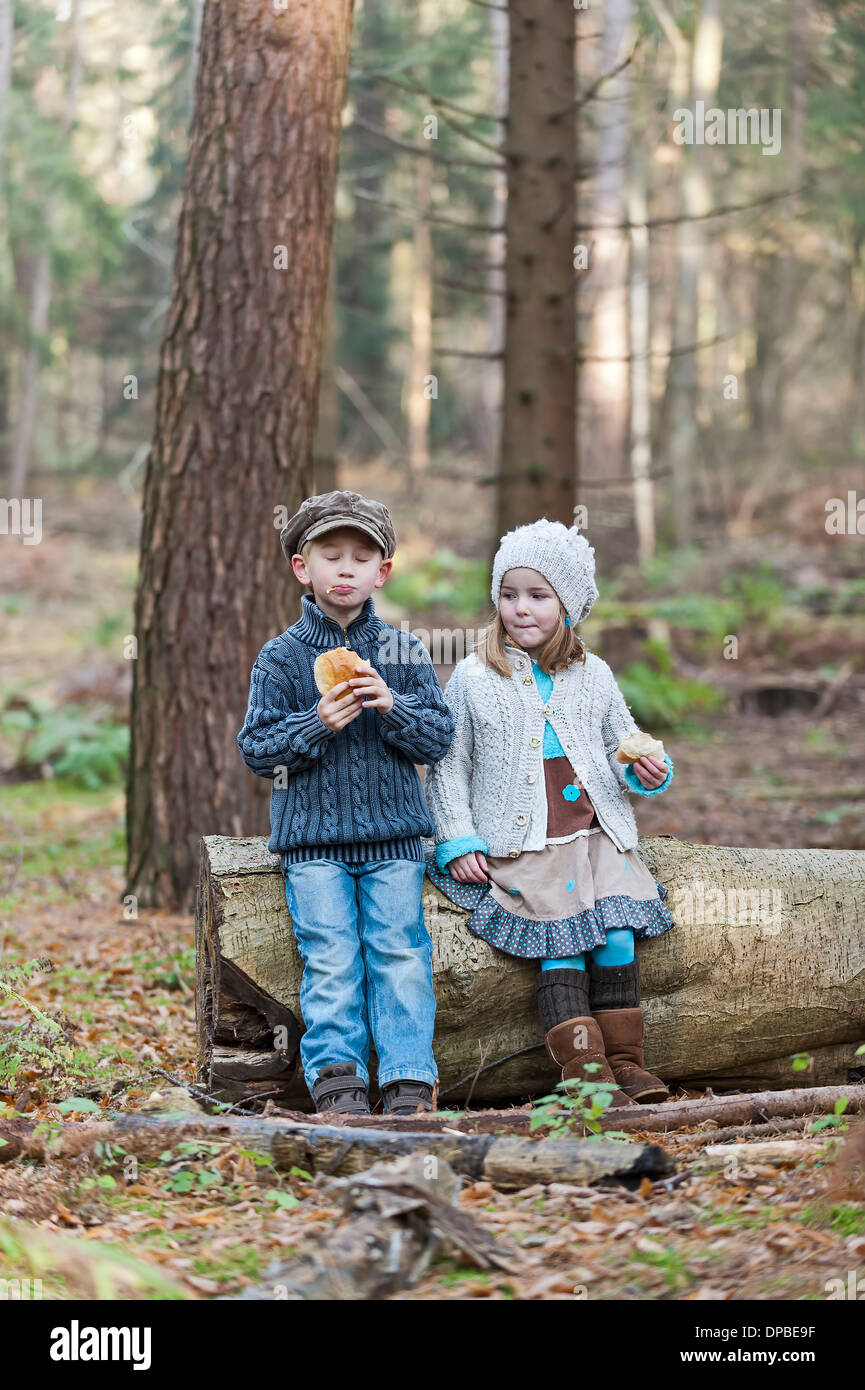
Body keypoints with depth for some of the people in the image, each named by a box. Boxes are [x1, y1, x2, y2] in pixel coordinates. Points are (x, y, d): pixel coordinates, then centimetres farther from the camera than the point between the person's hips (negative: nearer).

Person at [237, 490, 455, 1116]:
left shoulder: (404, 651, 6)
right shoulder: (280, 657, 2)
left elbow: (440, 737, 4)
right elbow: (256, 748, 0)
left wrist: (393, 707, -15)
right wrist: (315, 724, -16)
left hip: (392, 832, 1)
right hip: (312, 835, -1)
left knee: (400, 948, -7)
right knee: (331, 955, -11)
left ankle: (409, 1080, -6)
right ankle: (337, 1076, -9)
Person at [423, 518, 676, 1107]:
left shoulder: (593, 676, 13)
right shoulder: (473, 679, 6)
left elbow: (623, 745, 22)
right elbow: (448, 765, 8)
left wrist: (645, 771, -2)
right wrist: (458, 843, -1)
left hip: (596, 834, 3)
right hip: (516, 845, -3)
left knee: (616, 928, -18)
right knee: (560, 932, -22)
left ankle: (625, 1061, -11)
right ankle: (585, 1068, -23)